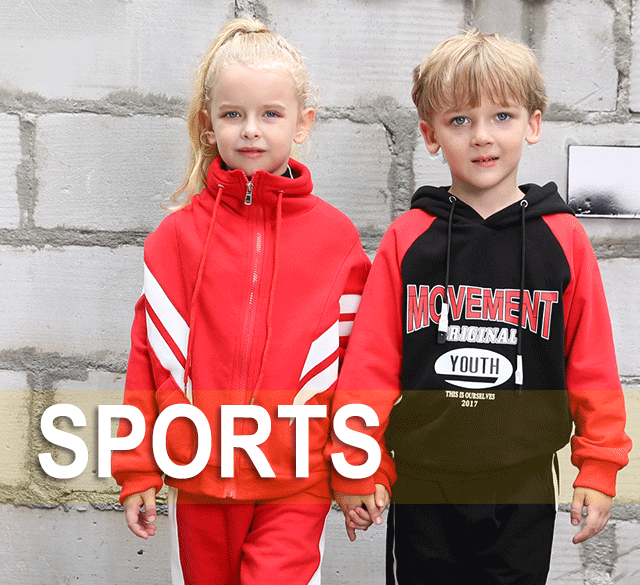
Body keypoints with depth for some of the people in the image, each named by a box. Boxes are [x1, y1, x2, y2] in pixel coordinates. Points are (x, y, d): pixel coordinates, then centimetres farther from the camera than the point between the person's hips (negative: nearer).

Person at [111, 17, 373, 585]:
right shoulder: (176, 235, -1)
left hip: (296, 484, -2)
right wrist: (137, 471, 3)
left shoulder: (338, 236, -3)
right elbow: (149, 350, 2)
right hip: (198, 478, 2)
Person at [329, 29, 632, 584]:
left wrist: (598, 468, 1)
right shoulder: (406, 239, -5)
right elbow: (370, 363, -3)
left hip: (523, 488, 1)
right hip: (421, 482, 0)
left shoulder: (564, 239, -3)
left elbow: (593, 364, 1)